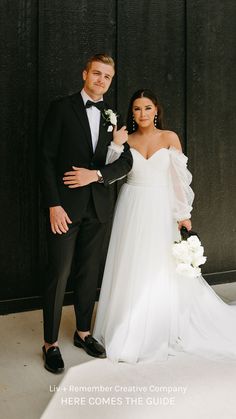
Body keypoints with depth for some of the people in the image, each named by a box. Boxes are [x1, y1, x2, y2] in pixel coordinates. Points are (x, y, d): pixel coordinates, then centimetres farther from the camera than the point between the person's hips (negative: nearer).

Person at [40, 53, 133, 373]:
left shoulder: (113, 116, 11)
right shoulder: (61, 108, -1)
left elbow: (126, 162, 5)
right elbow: (47, 158, -6)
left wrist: (96, 174, -12)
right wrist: (53, 205, -14)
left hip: (99, 207, 4)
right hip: (66, 205, -4)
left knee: (89, 272, 13)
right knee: (59, 274, -1)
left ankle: (83, 332, 28)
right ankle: (51, 343, 12)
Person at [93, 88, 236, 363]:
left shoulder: (170, 138, 1)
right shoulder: (126, 140, 5)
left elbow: (179, 178, -2)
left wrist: (183, 214, -4)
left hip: (160, 210, -1)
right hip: (132, 209, 1)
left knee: (161, 271, 4)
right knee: (130, 270, 5)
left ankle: (161, 331, 20)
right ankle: (129, 331, 20)